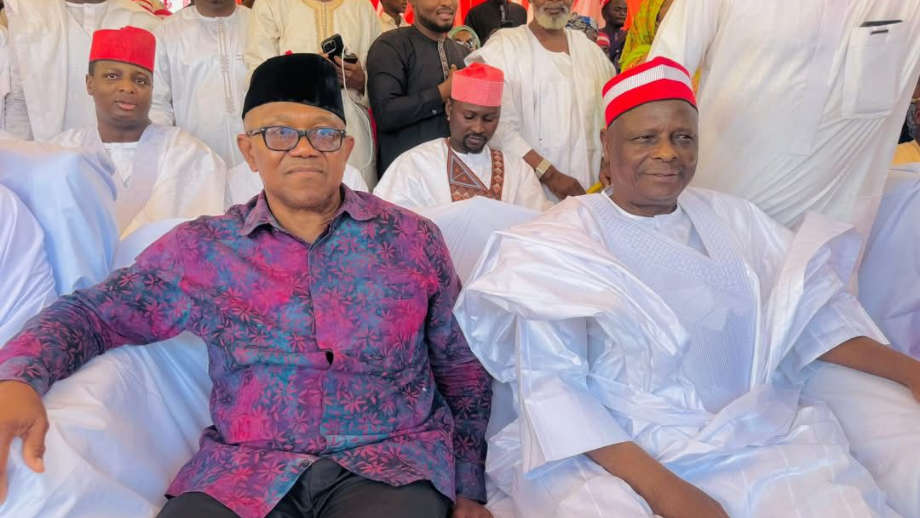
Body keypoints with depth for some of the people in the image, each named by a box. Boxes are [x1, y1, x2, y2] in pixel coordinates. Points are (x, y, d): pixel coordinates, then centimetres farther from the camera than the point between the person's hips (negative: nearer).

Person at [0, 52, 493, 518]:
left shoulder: (412, 240, 4)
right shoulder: (201, 250, 5)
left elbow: (463, 370, 10)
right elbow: (91, 313, 9)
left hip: (392, 464, 0)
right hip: (243, 475, 1)